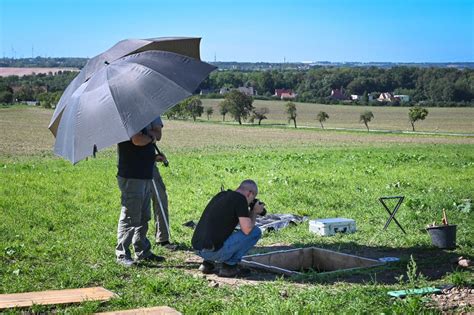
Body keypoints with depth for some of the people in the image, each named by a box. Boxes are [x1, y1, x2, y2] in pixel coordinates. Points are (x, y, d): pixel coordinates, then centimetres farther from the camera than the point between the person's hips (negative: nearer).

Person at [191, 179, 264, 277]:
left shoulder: (220, 195, 17)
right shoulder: (240, 199, -6)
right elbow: (247, 229, -12)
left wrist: (249, 212, 28)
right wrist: (254, 212, 7)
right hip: (213, 251, -8)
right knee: (255, 232, 2)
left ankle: (207, 262, 19)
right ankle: (229, 266, 2)